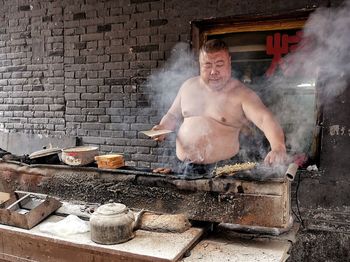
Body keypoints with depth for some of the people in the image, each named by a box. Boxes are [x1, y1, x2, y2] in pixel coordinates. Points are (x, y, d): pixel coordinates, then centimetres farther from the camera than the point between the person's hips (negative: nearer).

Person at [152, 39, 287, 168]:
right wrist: (162, 128, 2)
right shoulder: (189, 86, 11)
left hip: (224, 169, -3)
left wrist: (278, 148, -36)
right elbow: (173, 116, 23)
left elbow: (266, 119, -18)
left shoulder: (242, 94, -5)